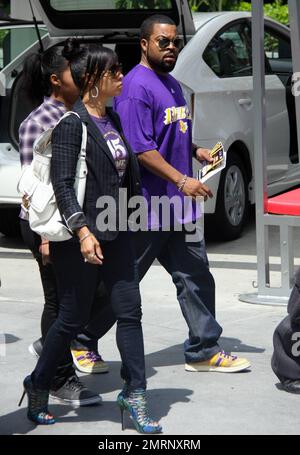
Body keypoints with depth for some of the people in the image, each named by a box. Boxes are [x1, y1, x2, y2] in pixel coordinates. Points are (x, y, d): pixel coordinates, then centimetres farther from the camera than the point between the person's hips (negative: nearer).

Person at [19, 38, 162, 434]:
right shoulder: (72, 122, -13)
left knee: (129, 311, 2)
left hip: (115, 232, 8)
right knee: (73, 317, 3)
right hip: (81, 236, -8)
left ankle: (134, 395, 6)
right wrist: (82, 231, -25)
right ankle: (38, 384, 23)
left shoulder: (112, 119, 12)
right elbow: (62, 182, -18)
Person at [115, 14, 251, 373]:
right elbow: (140, 149, -22)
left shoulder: (172, 85, 16)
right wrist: (182, 180, -26)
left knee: (195, 277, 9)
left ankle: (203, 351, 16)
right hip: (146, 206, -9)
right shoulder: (136, 88, -15)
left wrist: (196, 151, 7)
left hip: (176, 208, 9)